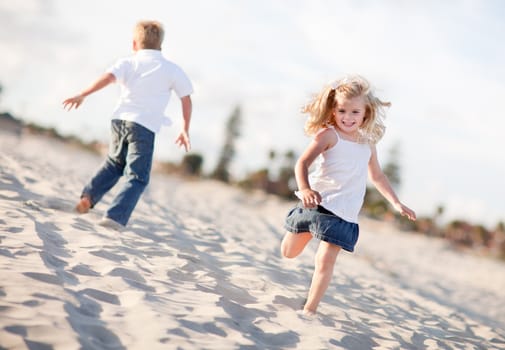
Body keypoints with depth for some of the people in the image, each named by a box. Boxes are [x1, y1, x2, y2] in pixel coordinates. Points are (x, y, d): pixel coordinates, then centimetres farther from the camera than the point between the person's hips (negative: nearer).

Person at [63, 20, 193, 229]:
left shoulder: (127, 63, 9)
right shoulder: (172, 69, 9)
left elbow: (108, 77, -9)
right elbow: (186, 100, 10)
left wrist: (83, 95, -12)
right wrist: (185, 130, 18)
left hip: (120, 120, 3)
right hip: (145, 127, -3)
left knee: (114, 163, 26)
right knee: (136, 177, -1)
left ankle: (89, 196, 13)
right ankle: (115, 216, -16)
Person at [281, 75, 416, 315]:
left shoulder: (368, 144, 10)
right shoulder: (328, 135, -8)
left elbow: (377, 176, 26)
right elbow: (303, 163, -20)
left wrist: (396, 203, 23)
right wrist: (305, 189, -39)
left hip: (342, 212, 2)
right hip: (315, 203, -2)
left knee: (325, 260, -11)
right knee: (288, 252, 12)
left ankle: (310, 309, 0)